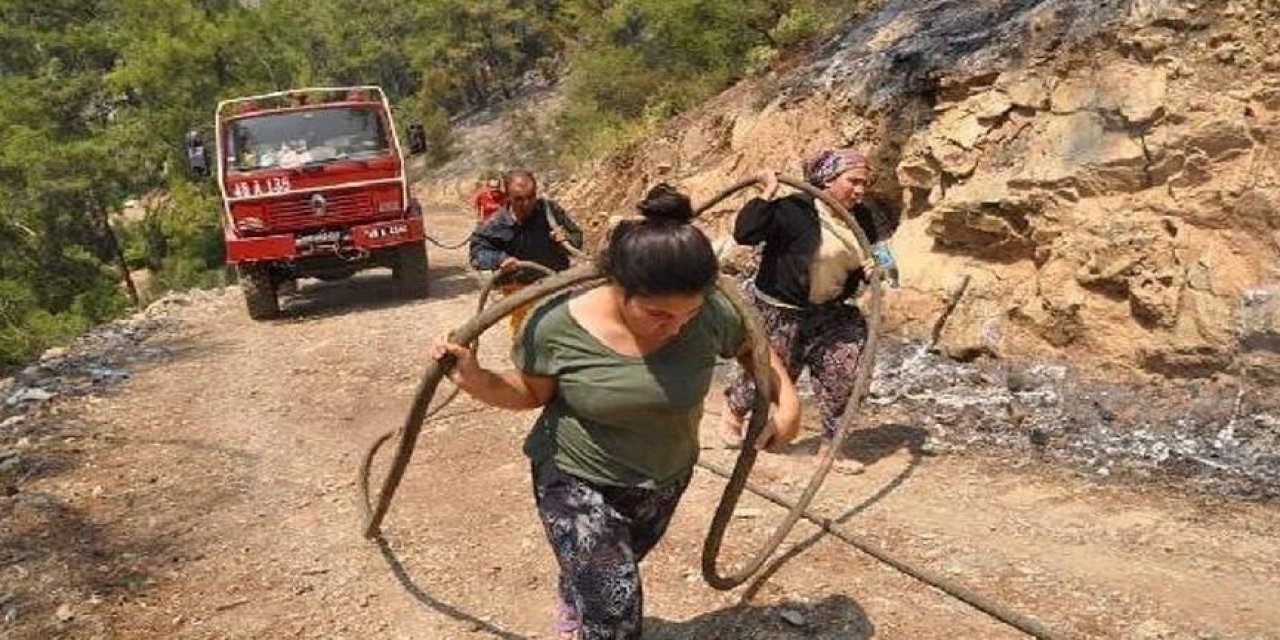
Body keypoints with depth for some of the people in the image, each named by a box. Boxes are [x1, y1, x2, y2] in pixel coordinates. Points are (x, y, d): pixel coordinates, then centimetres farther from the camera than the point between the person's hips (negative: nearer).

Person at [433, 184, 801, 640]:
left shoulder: (710, 313, -21)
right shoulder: (557, 325, -28)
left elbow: (753, 347, 0)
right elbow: (532, 393, -11)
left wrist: (787, 402, -13)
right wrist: (475, 380, -28)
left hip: (666, 478, 4)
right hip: (578, 479, -4)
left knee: (605, 581, 28)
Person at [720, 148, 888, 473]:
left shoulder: (862, 220, 1)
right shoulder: (795, 209, -20)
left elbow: (872, 258, 17)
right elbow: (744, 233, -29)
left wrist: (872, 268, -6)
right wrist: (767, 194, -31)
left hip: (829, 313, 6)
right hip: (777, 311, -6)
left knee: (844, 374, 0)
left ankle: (832, 444, 17)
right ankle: (733, 410, 41)